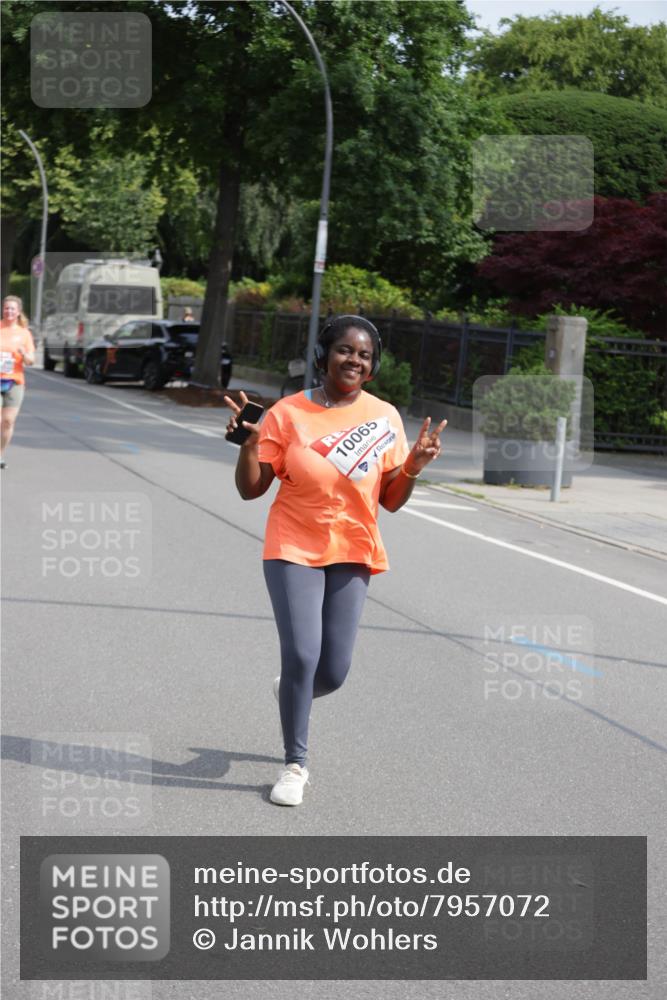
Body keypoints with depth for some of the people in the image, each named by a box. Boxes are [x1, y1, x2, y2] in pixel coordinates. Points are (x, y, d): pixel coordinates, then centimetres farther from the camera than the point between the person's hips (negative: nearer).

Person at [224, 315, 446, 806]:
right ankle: (296, 764, 8)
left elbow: (391, 501, 4)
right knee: (301, 655, -12)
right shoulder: (289, 413, -8)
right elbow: (251, 489, -5)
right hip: (294, 550, -2)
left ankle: (291, 692, 40)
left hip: (352, 554, 3)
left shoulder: (385, 417, 0)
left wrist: (413, 466, -14)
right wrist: (250, 442, -21)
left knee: (333, 672, 2)